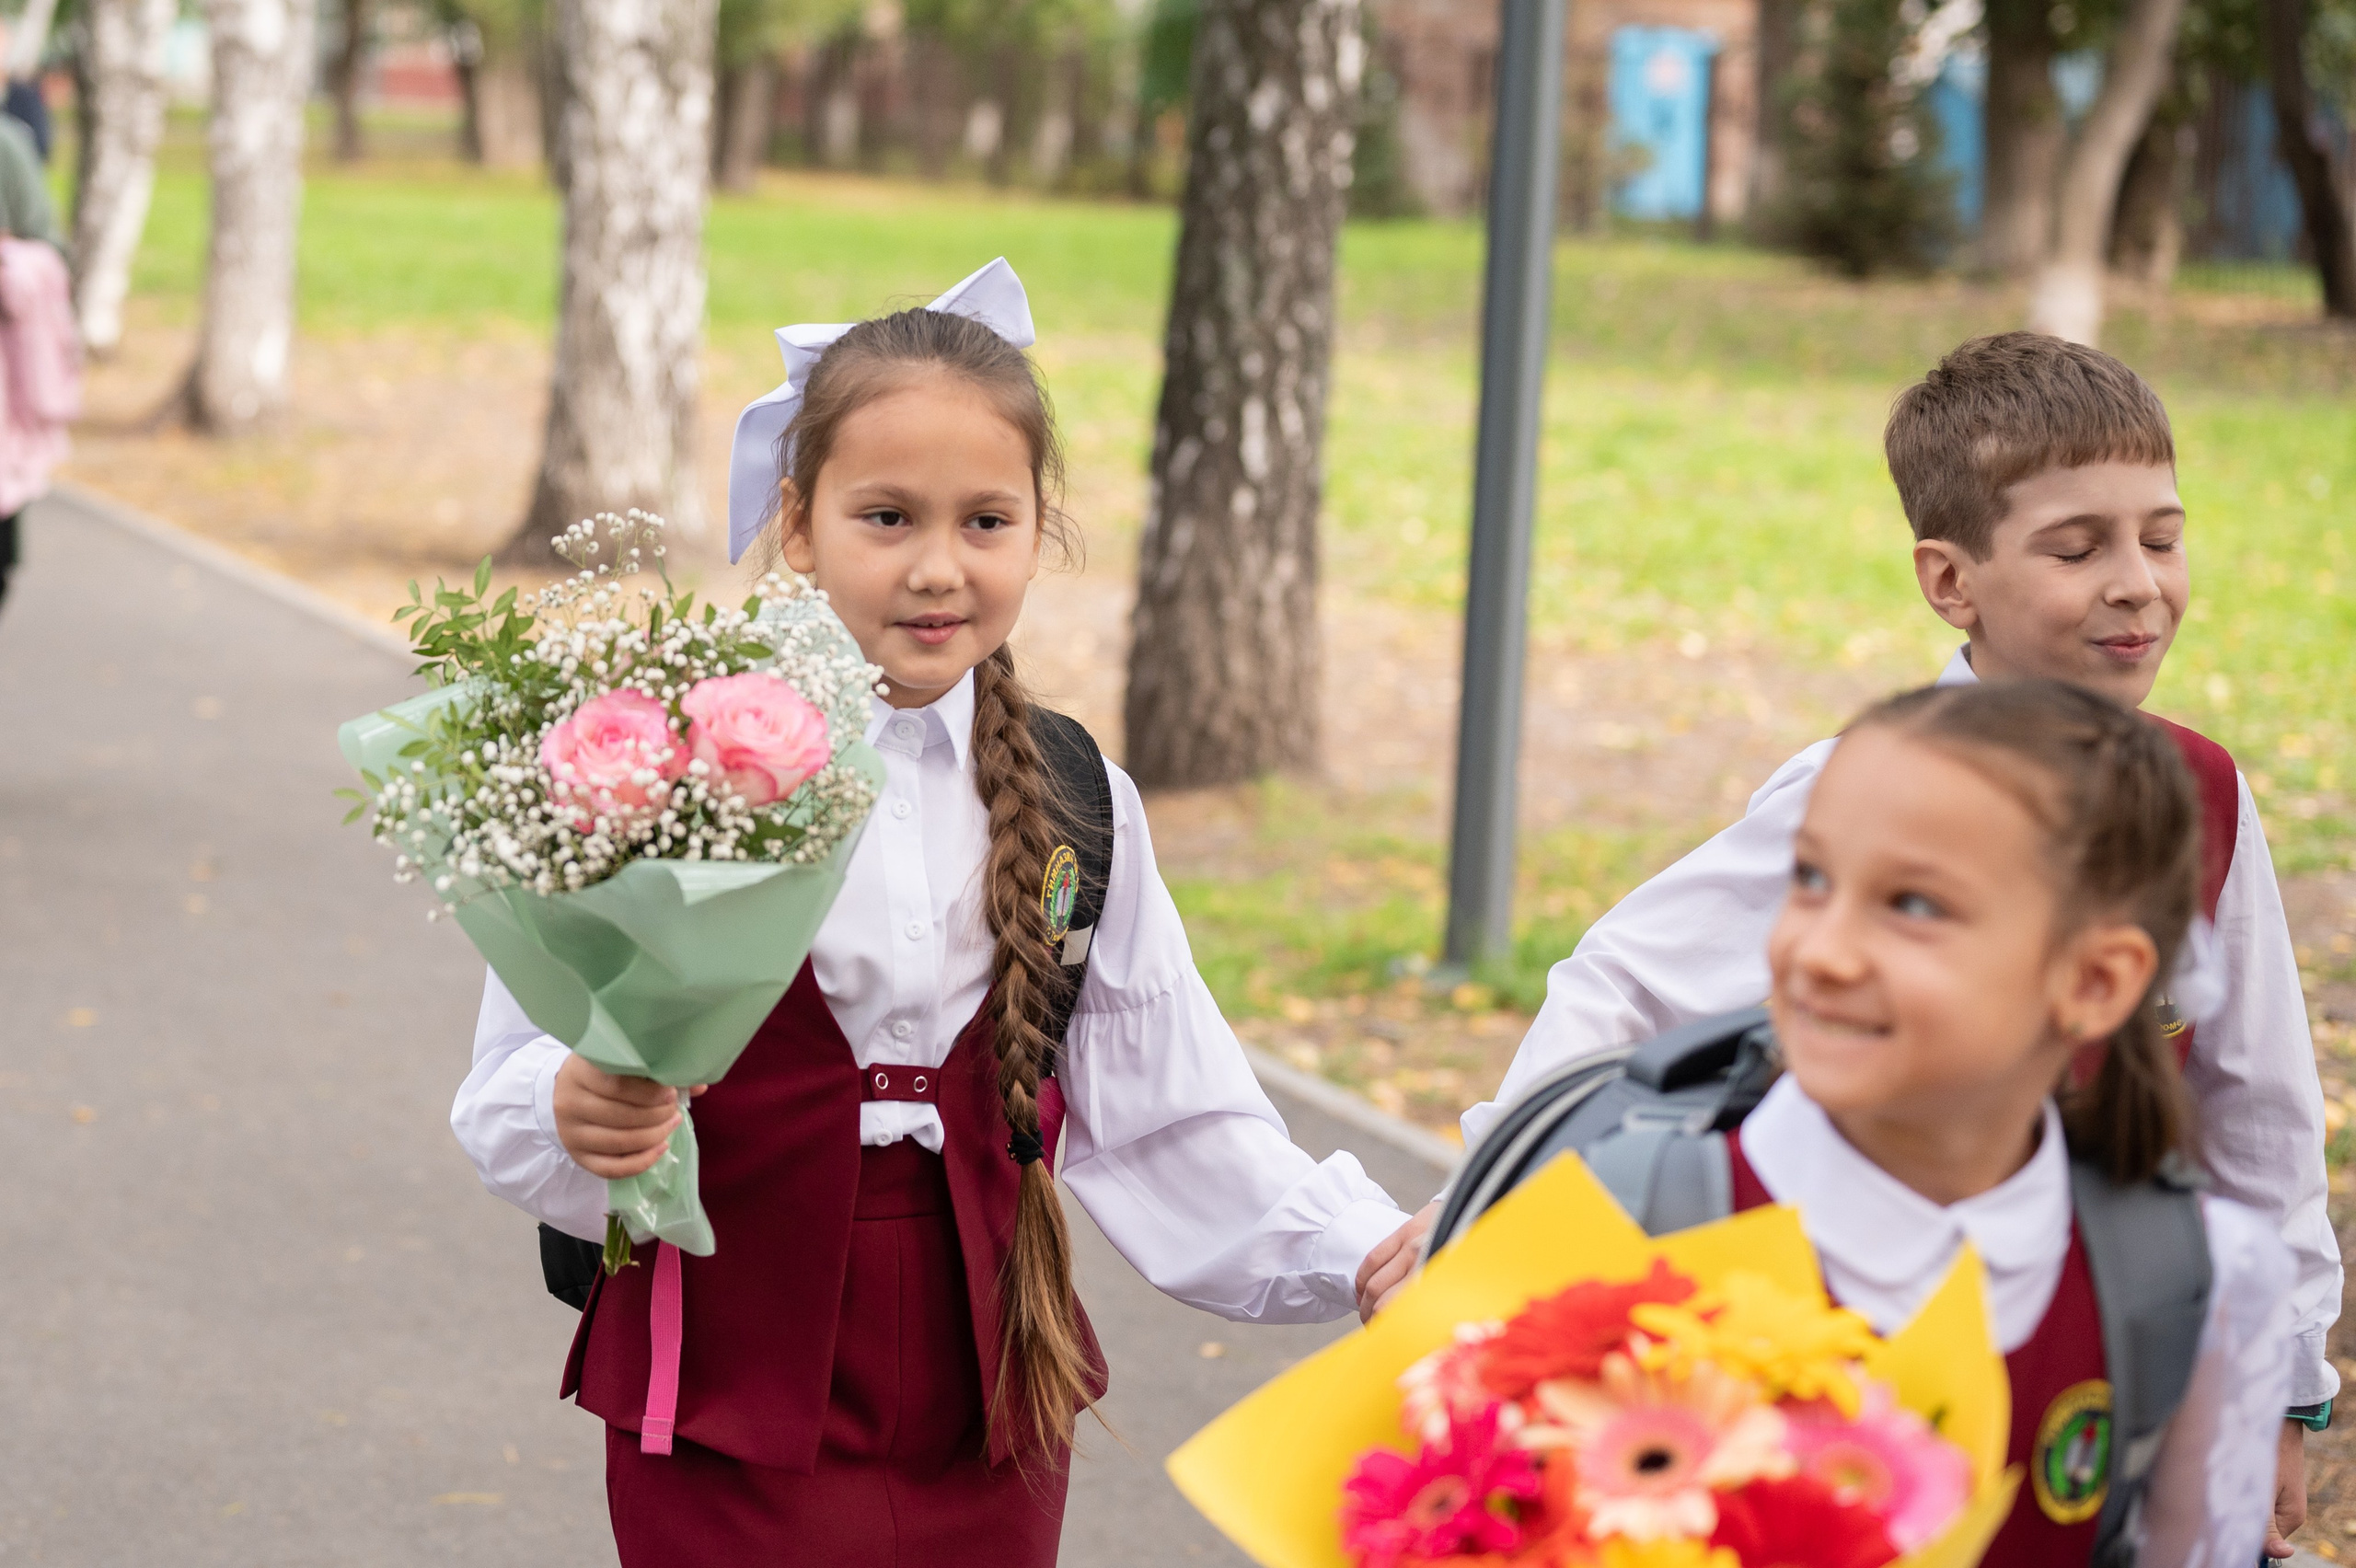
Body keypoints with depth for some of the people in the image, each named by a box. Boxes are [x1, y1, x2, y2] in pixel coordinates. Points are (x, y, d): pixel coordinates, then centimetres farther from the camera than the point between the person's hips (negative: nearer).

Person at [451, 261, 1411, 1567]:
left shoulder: (1074, 808, 4)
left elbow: (1166, 1120, 8)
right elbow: (513, 1093, -8)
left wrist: (1366, 1251, -4)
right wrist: (575, 1116, -29)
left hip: (987, 1434, 3)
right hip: (731, 1438, -3)